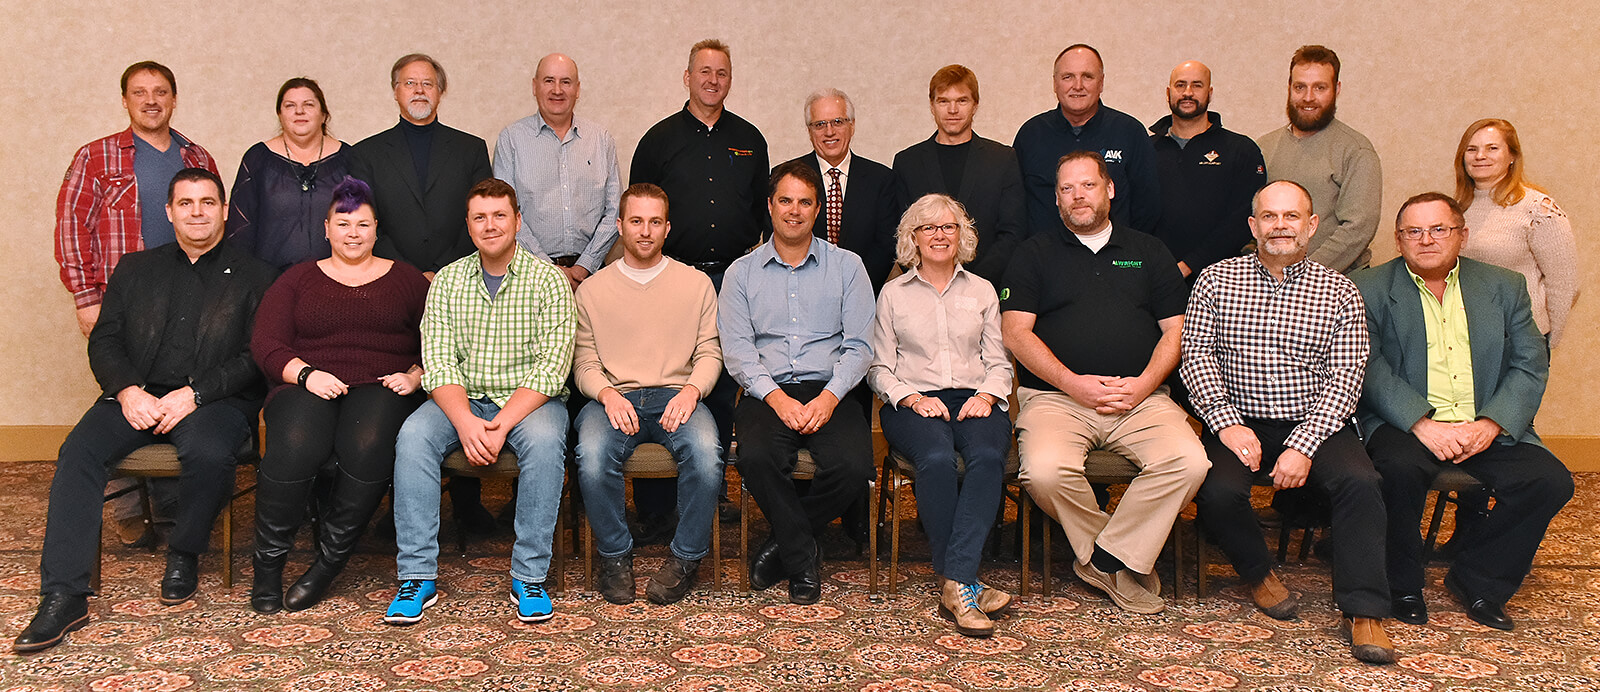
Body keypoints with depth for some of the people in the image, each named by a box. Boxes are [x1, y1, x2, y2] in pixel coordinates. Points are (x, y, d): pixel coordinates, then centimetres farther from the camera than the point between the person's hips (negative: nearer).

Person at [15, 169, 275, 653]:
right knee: (80, 450, -25)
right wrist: (128, 390, -8)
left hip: (214, 400, -3)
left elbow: (256, 356, -2)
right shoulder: (136, 269, 20)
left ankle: (184, 555, -7)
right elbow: (103, 340, 12)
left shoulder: (252, 277, 8)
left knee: (208, 453, -35)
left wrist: (193, 395, -15)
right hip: (138, 396, 3)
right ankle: (64, 596, -24)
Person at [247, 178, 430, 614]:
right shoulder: (299, 279, 20)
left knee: (369, 447, -35)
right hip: (307, 386, 1)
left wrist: (415, 376, -8)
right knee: (295, 446, -33)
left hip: (380, 388, 0)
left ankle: (328, 562, -19)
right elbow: (265, 343, 8)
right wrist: (306, 374, -11)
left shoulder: (406, 279, 19)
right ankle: (268, 563, -14)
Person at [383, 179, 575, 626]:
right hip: (462, 401, 3)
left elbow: (551, 368, -12)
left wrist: (503, 424, -23)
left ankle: (529, 576, -21)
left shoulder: (547, 280, -4)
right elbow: (438, 363, -3)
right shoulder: (447, 281, 6)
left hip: (529, 401, -2)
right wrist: (466, 421, -22)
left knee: (544, 440, -34)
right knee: (413, 435, -25)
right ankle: (418, 575, -18)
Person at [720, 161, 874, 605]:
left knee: (853, 466, -28)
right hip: (767, 391, 0)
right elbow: (737, 351, 2)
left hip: (829, 390, 0)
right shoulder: (742, 272, 12)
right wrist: (777, 397, -14)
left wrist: (829, 397, -12)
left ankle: (783, 541, -3)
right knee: (757, 459, -31)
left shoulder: (846, 266, 12)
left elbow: (858, 346, 5)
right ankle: (803, 557, -9)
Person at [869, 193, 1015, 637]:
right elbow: (879, 368, 11)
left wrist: (987, 394, -5)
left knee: (988, 456, -34)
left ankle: (955, 582, -40)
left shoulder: (982, 291, 21)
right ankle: (965, 584, -31)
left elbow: (999, 362, 17)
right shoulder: (893, 294, 16)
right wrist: (913, 398, -8)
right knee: (937, 459, -36)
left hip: (975, 399, 1)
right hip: (914, 402, -1)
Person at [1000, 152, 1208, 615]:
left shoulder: (1149, 253, 20)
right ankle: (1124, 559, -7)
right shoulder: (1036, 254, 14)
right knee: (1045, 472, -32)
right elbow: (1015, 332, 2)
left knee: (1189, 463, -27)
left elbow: (1176, 330, 13)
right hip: (1056, 396, -1)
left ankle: (1107, 559, -12)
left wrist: (1144, 384, -6)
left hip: (1140, 398, 2)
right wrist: (1072, 382, -10)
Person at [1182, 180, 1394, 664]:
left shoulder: (1340, 293, 6)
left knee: (1360, 481, -27)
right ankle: (1259, 573, 4)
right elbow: (1197, 355, 0)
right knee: (1218, 492, -27)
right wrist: (1227, 424, -14)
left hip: (1314, 425, 0)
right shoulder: (1215, 280, 7)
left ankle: (1363, 611, -15)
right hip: (1239, 423, 0)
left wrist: (1303, 445, -16)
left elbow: (1344, 380, -2)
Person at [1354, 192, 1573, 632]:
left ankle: (1477, 579, 2)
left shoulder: (1504, 287, 12)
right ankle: (1402, 586, -10)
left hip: (1487, 428, 4)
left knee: (1551, 481, -19)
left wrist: (1490, 424, -12)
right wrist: (1422, 424, -22)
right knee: (1402, 468, -34)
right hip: (1405, 425, -3)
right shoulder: (1368, 290, 2)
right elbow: (1370, 368, -8)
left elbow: (1530, 366, 6)